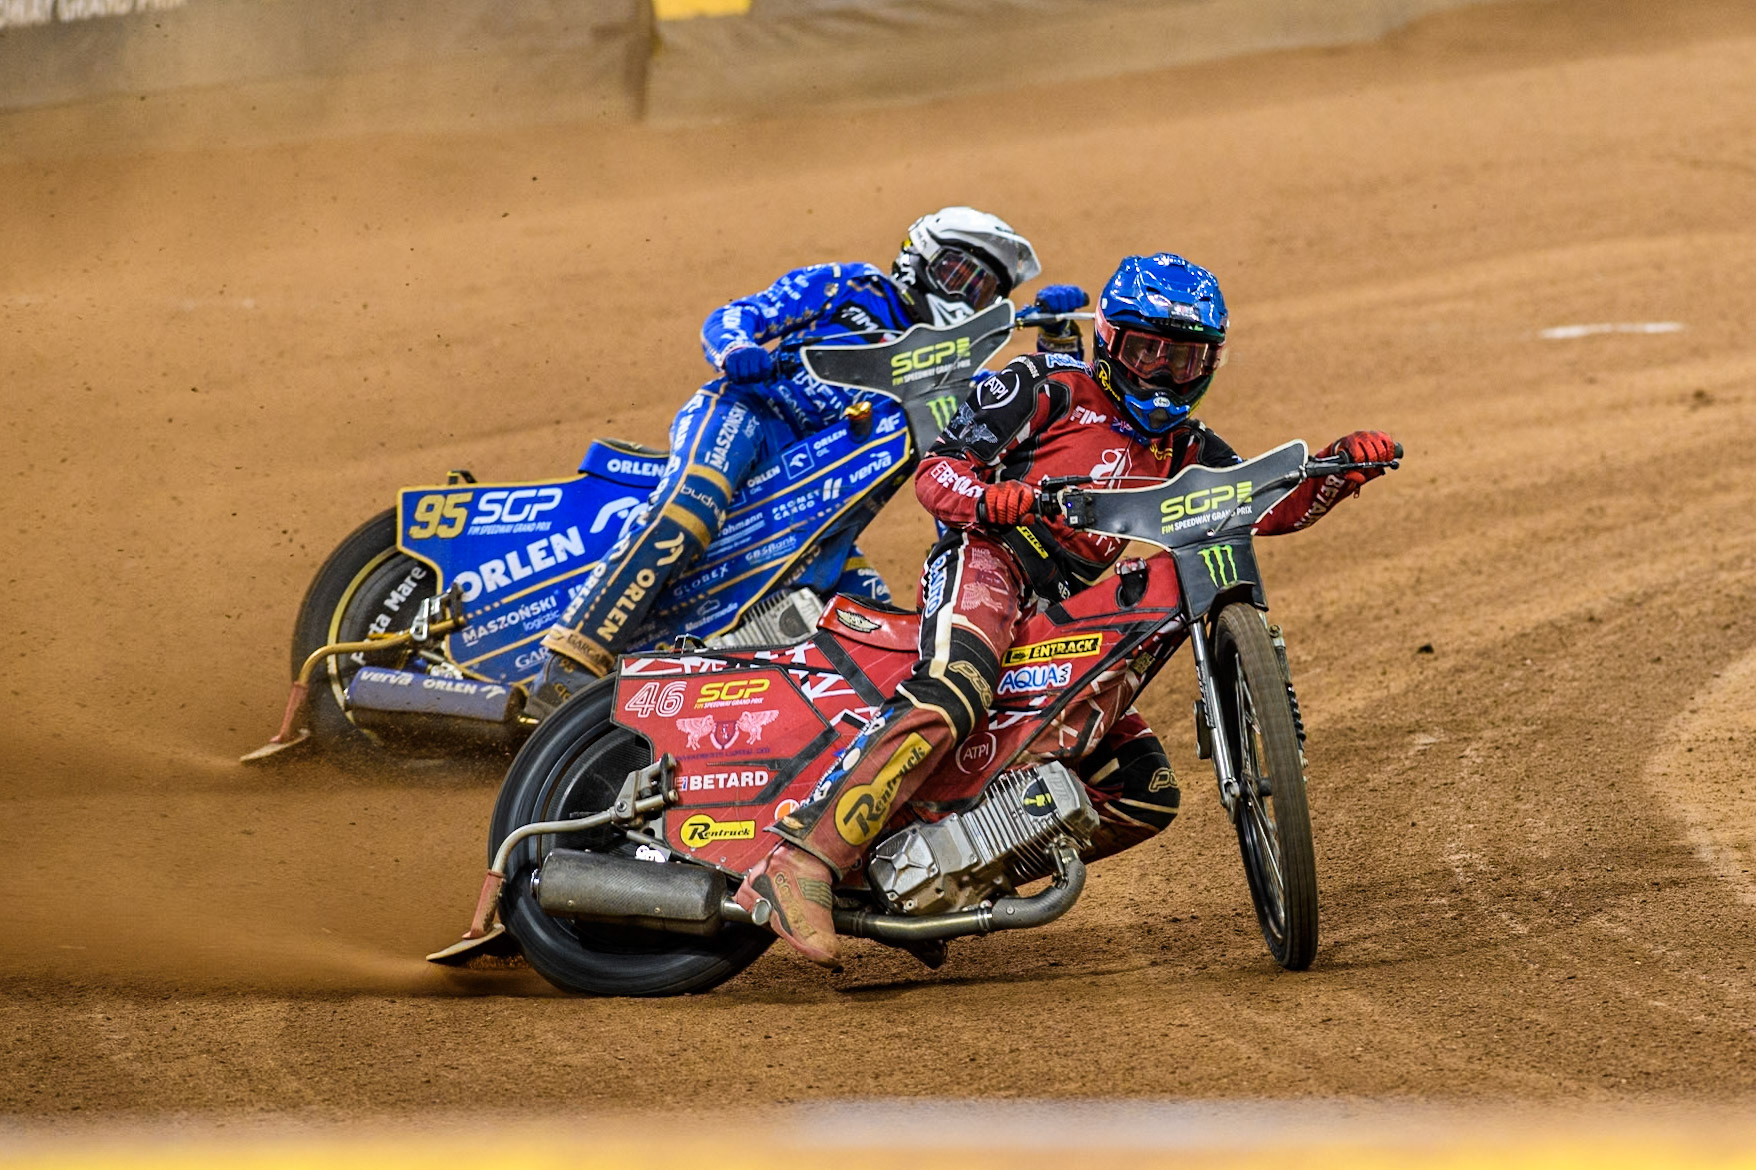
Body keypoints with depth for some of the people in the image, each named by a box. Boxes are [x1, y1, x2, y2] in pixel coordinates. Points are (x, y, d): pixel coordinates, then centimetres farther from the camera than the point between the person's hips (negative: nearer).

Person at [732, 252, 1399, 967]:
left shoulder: (1181, 452, 26)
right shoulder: (1051, 389, 6)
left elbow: (1270, 505, 18)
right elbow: (935, 470, -1)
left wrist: (1341, 467, -1)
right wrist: (984, 496, -24)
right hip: (990, 564, -8)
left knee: (1147, 798, 2)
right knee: (952, 694, -38)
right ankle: (802, 862, -48)